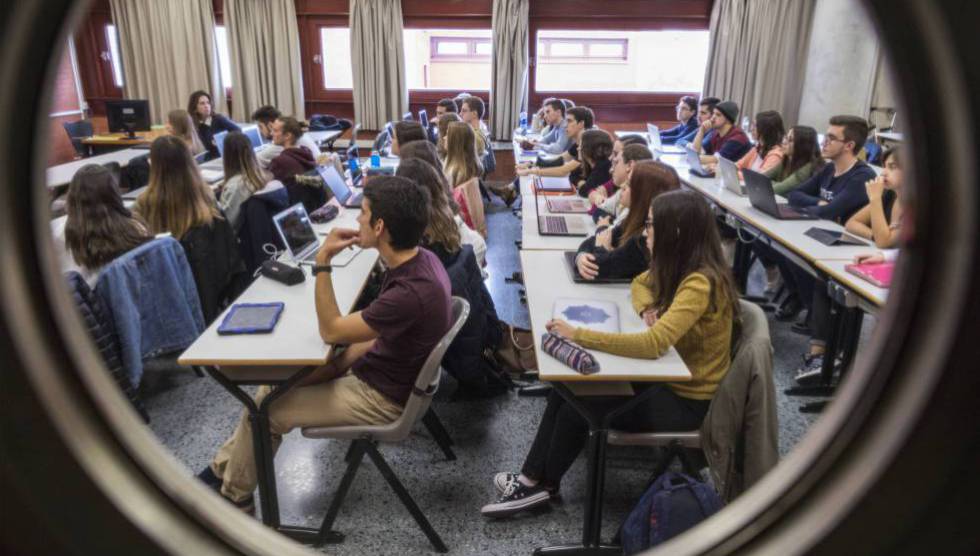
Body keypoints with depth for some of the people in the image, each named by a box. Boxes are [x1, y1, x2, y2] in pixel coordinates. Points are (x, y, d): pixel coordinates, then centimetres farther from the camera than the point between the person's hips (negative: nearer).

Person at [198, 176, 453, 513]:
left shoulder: (411, 292, -35)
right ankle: (224, 469, 30)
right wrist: (342, 364, 1)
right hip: (381, 368, 9)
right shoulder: (418, 259, -6)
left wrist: (322, 263, -23)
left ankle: (234, 495, 26)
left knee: (265, 410, 0)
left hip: (383, 398, -9)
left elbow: (331, 330, -22)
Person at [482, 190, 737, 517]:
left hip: (687, 399, -8)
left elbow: (654, 344, -39)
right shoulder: (680, 266, -1)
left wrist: (578, 335, -36)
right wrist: (649, 309, -10)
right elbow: (641, 283, 15)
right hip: (669, 376, 8)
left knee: (577, 407, -12)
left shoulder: (700, 283, -29)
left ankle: (544, 484, 13)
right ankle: (533, 478, 4)